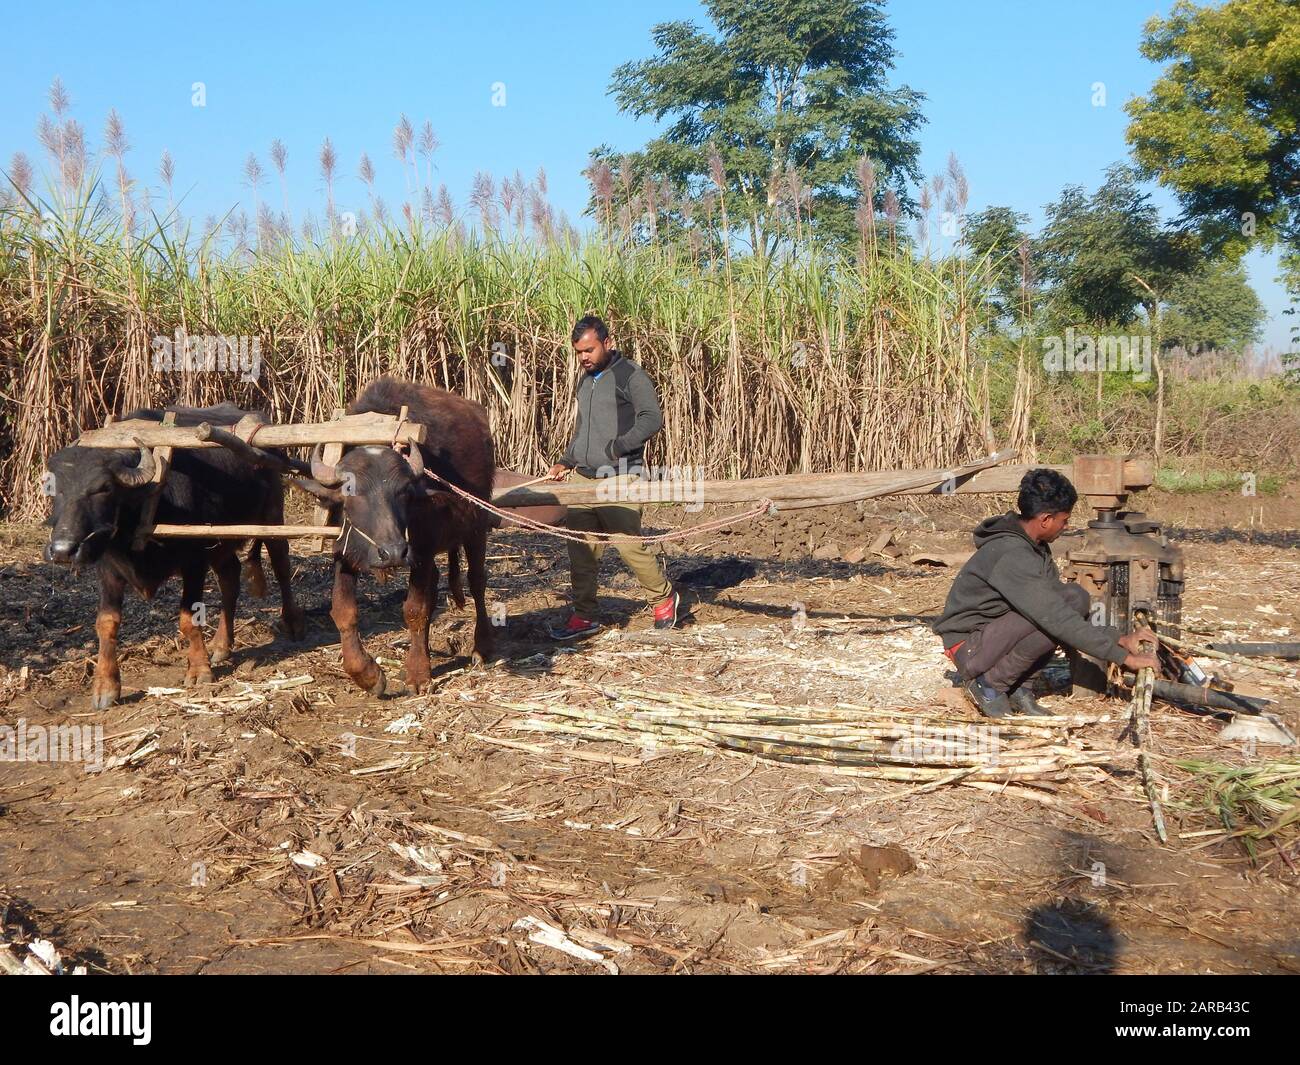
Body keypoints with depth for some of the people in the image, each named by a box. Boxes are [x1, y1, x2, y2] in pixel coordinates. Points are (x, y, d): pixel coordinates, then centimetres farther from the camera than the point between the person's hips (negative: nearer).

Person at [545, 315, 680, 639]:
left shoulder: (629, 375, -5)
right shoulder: (585, 382, 20)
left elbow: (652, 419, -14)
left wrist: (617, 447, -20)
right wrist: (565, 462, 17)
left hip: (618, 479, -7)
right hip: (582, 479, 7)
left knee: (630, 545, -6)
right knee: (581, 551, 5)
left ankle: (665, 598, 16)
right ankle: (584, 616, 15)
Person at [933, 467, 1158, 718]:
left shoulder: (1035, 546, 3)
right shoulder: (1011, 555, -27)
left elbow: (1062, 600, 10)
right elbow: (1058, 619, -31)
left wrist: (1118, 638, 1)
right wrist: (1123, 657, -27)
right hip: (969, 646, -9)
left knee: (1075, 597, -4)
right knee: (1052, 619, -28)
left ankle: (1017, 687, 0)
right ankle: (988, 685, -9)